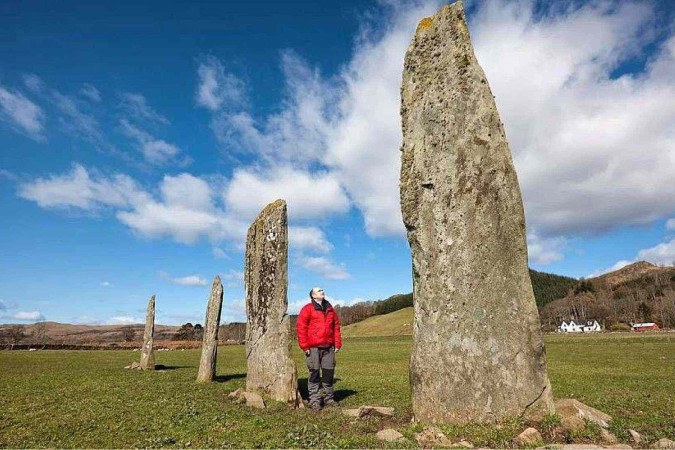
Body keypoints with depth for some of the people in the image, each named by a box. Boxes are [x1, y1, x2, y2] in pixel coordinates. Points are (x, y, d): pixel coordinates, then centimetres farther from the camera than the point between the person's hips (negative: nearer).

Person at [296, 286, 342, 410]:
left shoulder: (330, 309, 16)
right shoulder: (307, 309, -2)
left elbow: (336, 327, 17)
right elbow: (300, 327, -6)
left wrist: (337, 344, 10)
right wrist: (305, 346, -10)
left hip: (329, 348, 5)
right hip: (313, 348, -5)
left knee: (329, 374, 9)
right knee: (314, 374, 0)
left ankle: (329, 398, 23)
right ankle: (314, 400, 10)